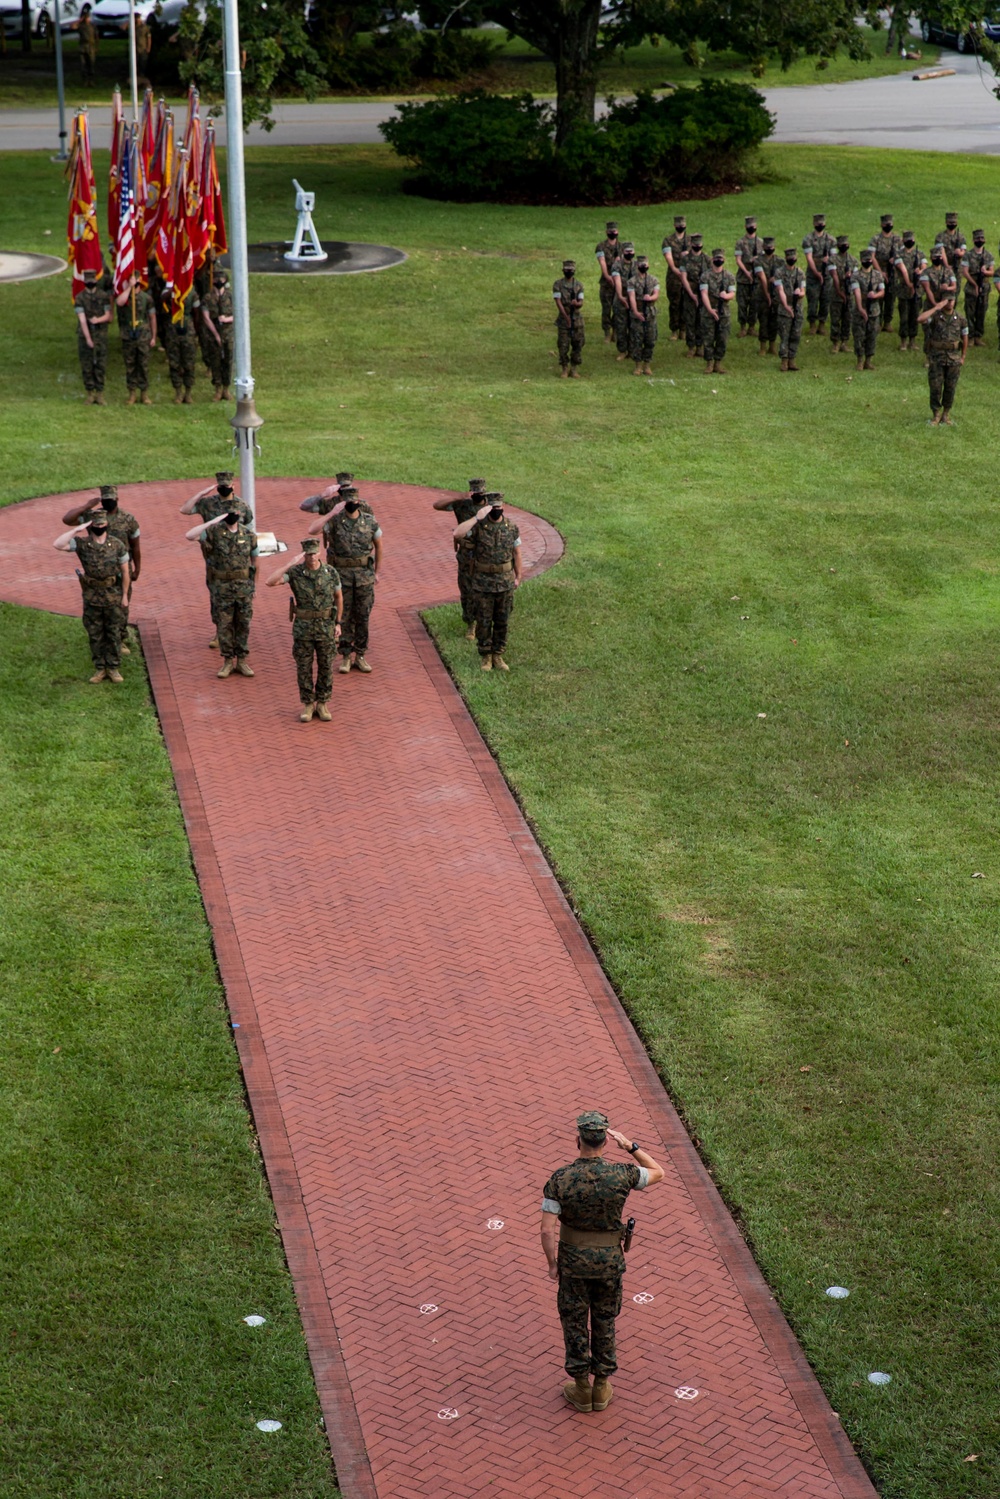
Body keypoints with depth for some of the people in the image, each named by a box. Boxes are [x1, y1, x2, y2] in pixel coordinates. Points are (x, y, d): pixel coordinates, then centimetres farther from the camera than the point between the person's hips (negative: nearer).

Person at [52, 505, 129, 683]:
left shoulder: (117, 545, -6)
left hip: (113, 596, 0)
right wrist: (76, 530, -25)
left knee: (114, 634, 8)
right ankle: (99, 668, 20)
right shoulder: (82, 544, -8)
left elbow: (125, 571, 1)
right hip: (92, 597, 0)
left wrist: (124, 595, 0)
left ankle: (113, 668, 18)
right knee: (95, 635, 9)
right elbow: (57, 545, -22)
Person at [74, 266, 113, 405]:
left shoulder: (103, 296, 4)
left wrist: (98, 319, -17)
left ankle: (100, 394, 5)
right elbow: (82, 319, -9)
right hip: (85, 335, -1)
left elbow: (108, 316, 5)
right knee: (86, 366, 1)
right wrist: (88, 338, -18)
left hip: (101, 334, 1)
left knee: (101, 365, -1)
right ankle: (90, 394, 9)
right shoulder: (80, 298, -1)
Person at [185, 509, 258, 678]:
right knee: (224, 625, 5)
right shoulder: (214, 531, -7)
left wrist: (253, 585, 11)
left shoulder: (249, 535, 1)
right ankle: (227, 662, 15)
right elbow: (190, 535, -22)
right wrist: (215, 521, -25)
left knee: (243, 624, 8)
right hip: (222, 588, -2)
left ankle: (242, 660, 18)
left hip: (244, 587, 2)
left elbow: (254, 559, 10)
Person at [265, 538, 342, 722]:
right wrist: (290, 564, -33)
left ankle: (322, 704, 25)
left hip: (326, 628, 1)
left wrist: (338, 623, 6)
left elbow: (339, 597, 6)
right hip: (303, 628, -1)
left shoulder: (331, 572, -8)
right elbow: (270, 582, -28)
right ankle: (308, 705, 22)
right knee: (304, 668, 7)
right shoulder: (295, 572, -13)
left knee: (325, 667, 9)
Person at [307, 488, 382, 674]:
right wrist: (332, 513, -25)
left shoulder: (370, 521, -1)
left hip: (365, 575, 2)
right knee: (343, 616, 4)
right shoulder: (335, 520, -7)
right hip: (342, 575, -1)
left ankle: (360, 656, 17)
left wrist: (377, 571, 13)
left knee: (363, 616, 7)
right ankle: (346, 656, 14)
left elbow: (378, 545, 12)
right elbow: (312, 530, -23)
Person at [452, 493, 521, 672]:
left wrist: (518, 577, 10)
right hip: (483, 583, -2)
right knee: (484, 622, 6)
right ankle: (485, 656, 19)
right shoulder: (478, 526, -11)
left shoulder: (511, 527, -1)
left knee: (502, 622, 10)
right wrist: (477, 518, -31)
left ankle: (498, 655, 23)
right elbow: (457, 534, -29)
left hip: (505, 583, 2)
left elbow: (516, 553, 9)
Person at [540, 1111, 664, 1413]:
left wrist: (552, 1263, -4)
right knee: (604, 1322, 18)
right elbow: (658, 1173, 2)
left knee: (575, 1323, 15)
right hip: (609, 1261, 1)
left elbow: (547, 1230, -19)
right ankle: (602, 1388, 29)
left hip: (573, 1260, -1)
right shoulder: (621, 1174, -18)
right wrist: (631, 1146, -2)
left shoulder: (560, 1179, -20)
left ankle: (581, 1389, 25)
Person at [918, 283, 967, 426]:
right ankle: (936, 414, 14)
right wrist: (936, 308, -24)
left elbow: (965, 338, 10)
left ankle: (946, 414, 21)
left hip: (954, 359, 2)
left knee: (950, 388, 7)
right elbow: (921, 319, -27)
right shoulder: (935, 316, -7)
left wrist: (963, 357, 10)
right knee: (935, 387, 1)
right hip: (937, 358, -2)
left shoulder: (960, 318, 1)